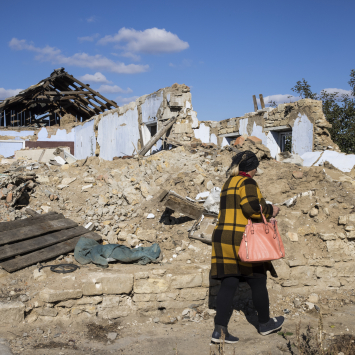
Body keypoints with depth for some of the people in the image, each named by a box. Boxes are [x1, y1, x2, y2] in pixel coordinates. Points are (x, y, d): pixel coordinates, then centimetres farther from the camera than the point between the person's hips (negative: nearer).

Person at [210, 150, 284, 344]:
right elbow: (252, 207, -22)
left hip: (222, 238, 7)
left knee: (228, 284, 4)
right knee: (257, 282, 11)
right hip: (242, 240, -7)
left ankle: (219, 329, -4)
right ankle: (264, 323, 28)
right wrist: (270, 210, -5)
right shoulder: (247, 183, -8)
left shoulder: (228, 184, 18)